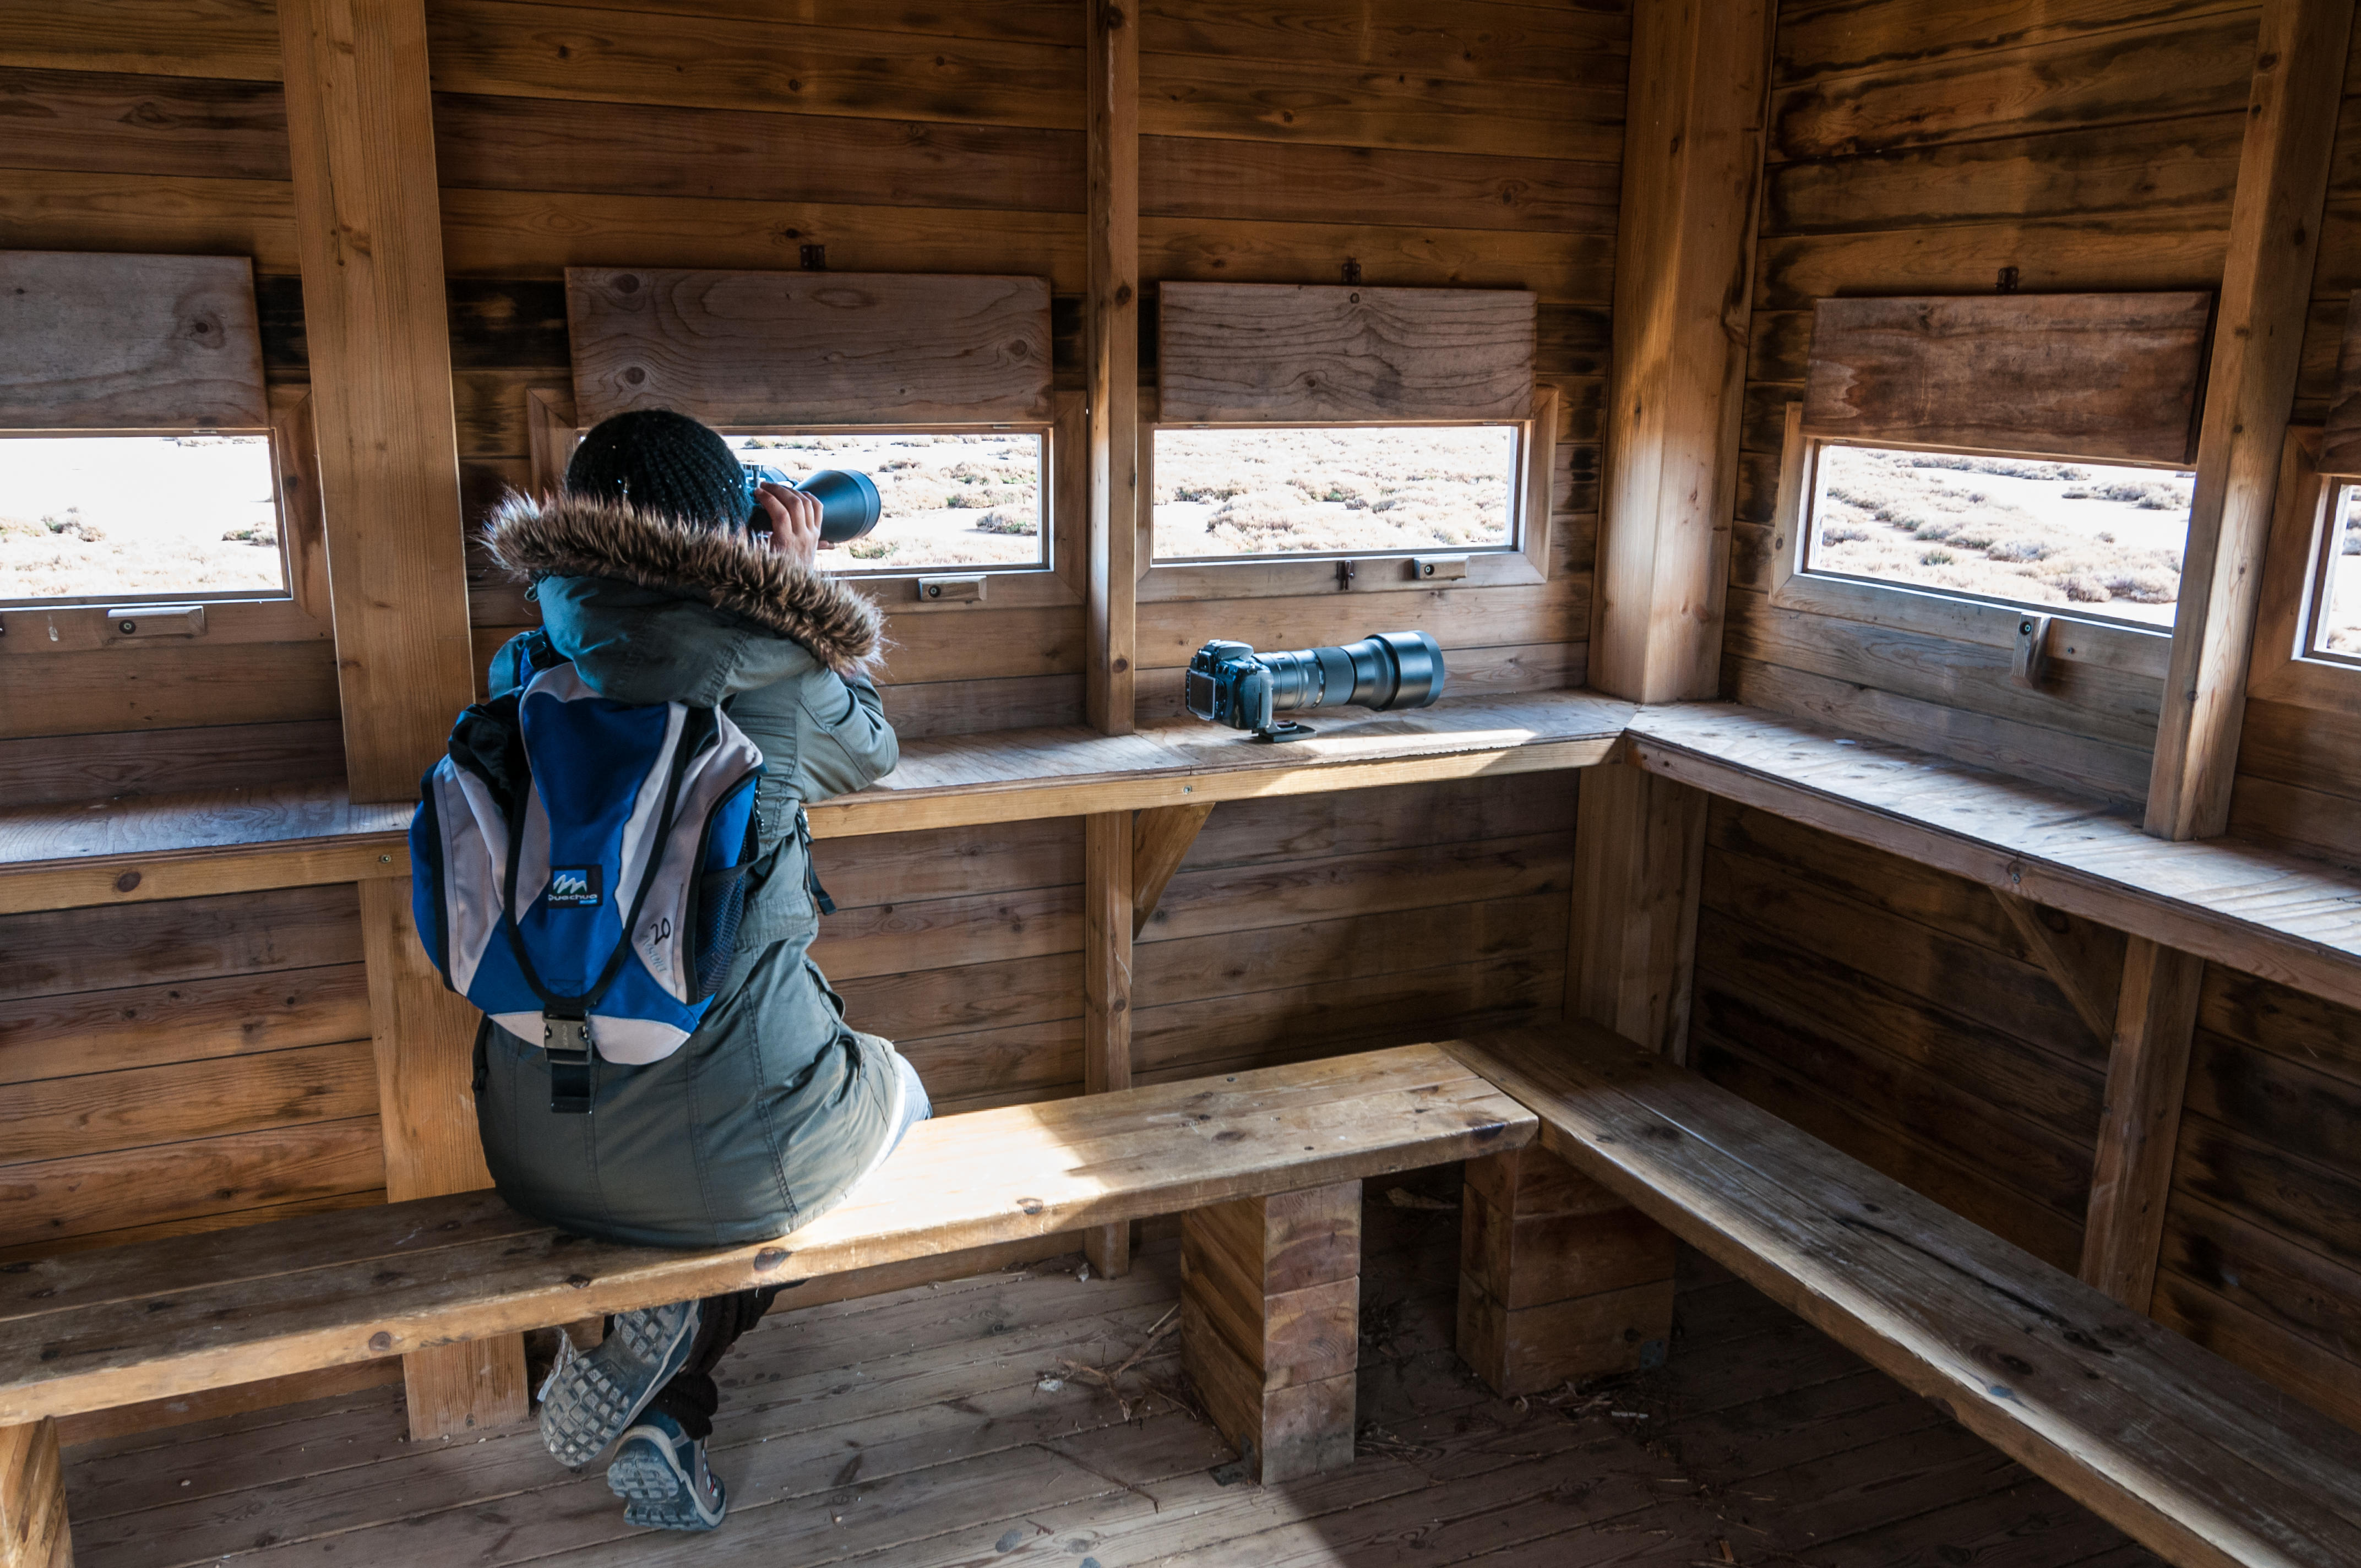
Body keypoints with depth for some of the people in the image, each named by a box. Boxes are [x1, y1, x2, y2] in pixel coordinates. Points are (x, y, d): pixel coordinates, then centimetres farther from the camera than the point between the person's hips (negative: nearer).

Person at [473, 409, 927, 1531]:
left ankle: (663, 1416, 23)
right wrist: (805, 585, 14)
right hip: (733, 1164, -5)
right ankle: (674, 1373, 11)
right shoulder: (772, 680, -14)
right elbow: (871, 751, 9)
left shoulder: (525, 676, -1)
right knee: (898, 1092, 28)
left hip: (539, 1158, 5)